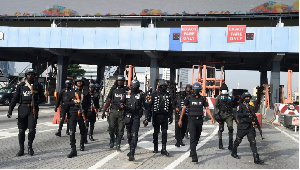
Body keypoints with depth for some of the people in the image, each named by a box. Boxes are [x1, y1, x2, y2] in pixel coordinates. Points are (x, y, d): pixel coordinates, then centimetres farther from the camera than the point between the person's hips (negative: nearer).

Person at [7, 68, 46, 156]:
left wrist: (36, 102, -11)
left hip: (33, 109, -1)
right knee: (21, 130, 2)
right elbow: (15, 98, 9)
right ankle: (21, 149, 13)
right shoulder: (21, 85, 10)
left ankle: (30, 147, 14)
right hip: (22, 109, 1)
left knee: (32, 129, -6)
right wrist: (10, 110, 2)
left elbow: (43, 98, 10)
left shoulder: (37, 86, 7)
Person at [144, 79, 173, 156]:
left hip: (164, 116, 1)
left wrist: (171, 116, 13)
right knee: (156, 132, 8)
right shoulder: (154, 94, 0)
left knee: (164, 132, -4)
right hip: (156, 116, -1)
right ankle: (155, 148, 20)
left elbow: (170, 107, 15)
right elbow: (149, 105, -2)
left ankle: (164, 149, 0)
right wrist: (147, 117, -8)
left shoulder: (168, 95, 7)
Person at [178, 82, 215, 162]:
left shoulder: (203, 99, 6)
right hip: (192, 120, -3)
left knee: (197, 137, 12)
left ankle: (192, 152, 32)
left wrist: (212, 118, -9)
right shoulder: (189, 99, 0)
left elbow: (207, 109, 4)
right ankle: (194, 156, -20)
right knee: (193, 137, -15)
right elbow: (184, 109, 4)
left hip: (200, 120, 4)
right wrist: (180, 119, 2)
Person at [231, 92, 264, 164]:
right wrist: (247, 114, -25)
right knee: (238, 140, 9)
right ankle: (234, 153, 32)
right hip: (242, 126, -5)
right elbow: (238, 114, -19)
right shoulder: (240, 106, -4)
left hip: (250, 126, 5)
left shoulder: (250, 106, 16)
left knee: (253, 142, -3)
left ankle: (256, 159, -6)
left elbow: (253, 115, 24)